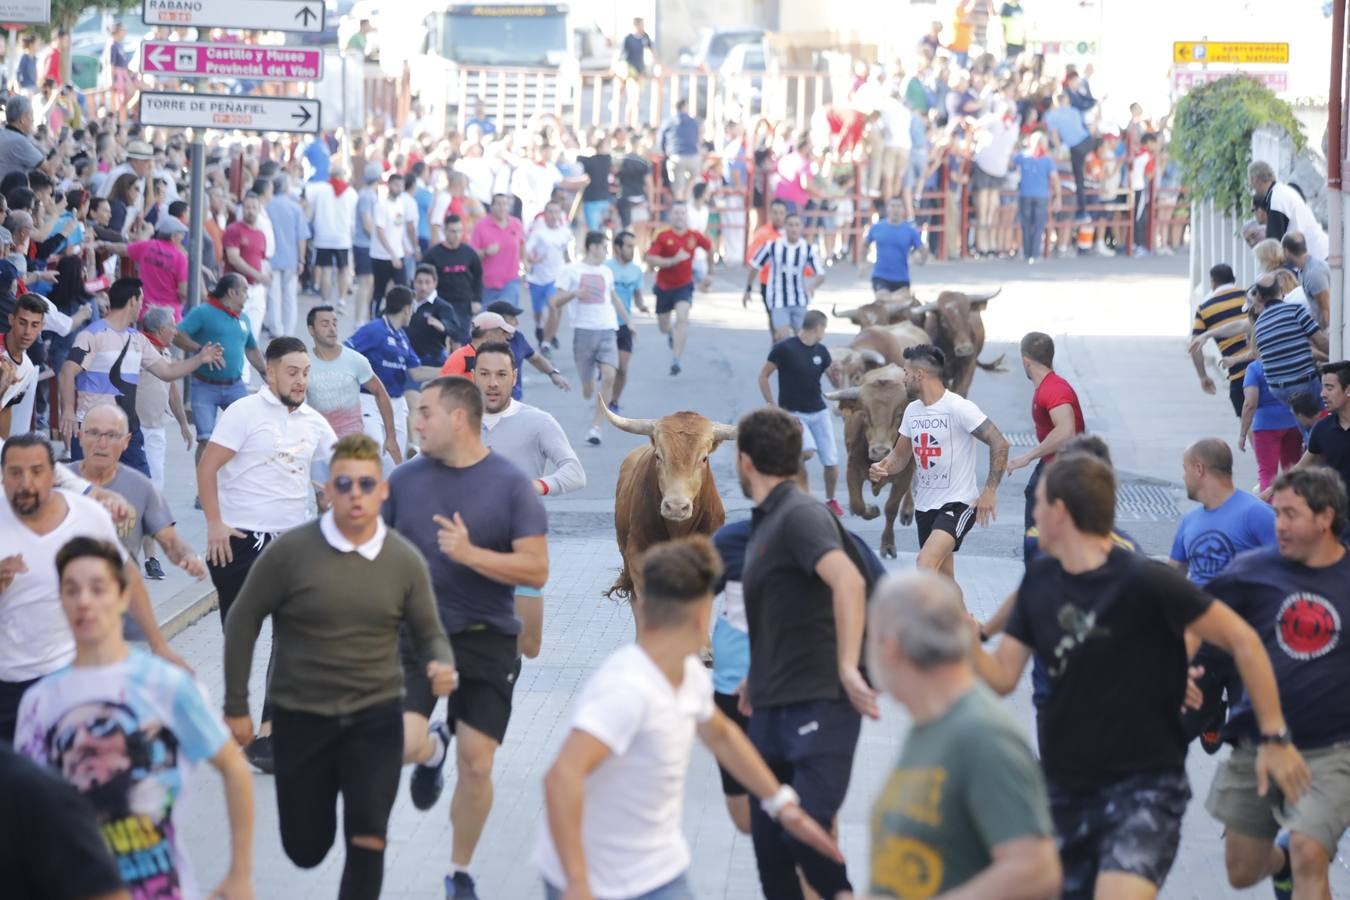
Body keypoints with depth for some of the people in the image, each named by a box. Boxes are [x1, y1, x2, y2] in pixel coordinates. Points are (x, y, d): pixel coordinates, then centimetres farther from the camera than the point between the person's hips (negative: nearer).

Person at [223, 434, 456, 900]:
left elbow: (429, 633, 5)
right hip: (300, 717, 0)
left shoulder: (405, 561, -4)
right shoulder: (290, 552, -11)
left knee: (368, 841, -10)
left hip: (375, 717, 1)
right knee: (306, 850, 11)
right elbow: (243, 621, -2)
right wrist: (236, 707, -2)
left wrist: (442, 666, -19)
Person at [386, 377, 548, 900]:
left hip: (486, 641, -1)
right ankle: (433, 749, 20)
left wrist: (470, 554, -22)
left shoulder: (510, 484, -6)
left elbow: (536, 570, -10)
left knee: (476, 766, 2)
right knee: (402, 744, -19)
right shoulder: (405, 479, 2)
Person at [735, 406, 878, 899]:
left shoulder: (800, 515, -12)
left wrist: (848, 667, -35)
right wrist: (757, 678, 31)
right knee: (768, 840, 7)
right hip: (772, 708, 9)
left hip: (818, 705, -9)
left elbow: (848, 582, -28)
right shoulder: (766, 521, 17)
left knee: (806, 835, -18)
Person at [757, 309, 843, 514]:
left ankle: (831, 500, 23)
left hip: (819, 412, 5)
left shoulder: (821, 351, 4)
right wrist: (772, 407, -11)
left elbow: (836, 384, 10)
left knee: (831, 460, 1)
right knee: (808, 451, -28)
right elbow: (763, 376, -6)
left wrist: (837, 373, -13)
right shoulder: (784, 348, -12)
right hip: (793, 413, -5)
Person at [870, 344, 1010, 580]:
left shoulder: (958, 408, -15)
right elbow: (901, 455, 19)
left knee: (925, 564, -27)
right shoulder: (912, 410, 9)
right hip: (925, 506, 8)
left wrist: (989, 491, -19)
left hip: (958, 504, -8)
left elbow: (999, 444, -16)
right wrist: (883, 468, -4)